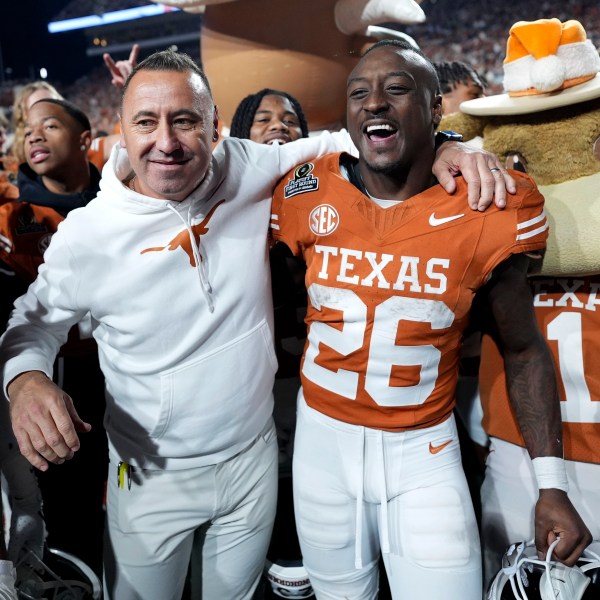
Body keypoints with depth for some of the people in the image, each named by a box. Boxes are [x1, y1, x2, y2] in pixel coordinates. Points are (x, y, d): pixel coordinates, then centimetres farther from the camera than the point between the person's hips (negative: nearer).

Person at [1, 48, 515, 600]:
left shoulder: (245, 171, -12)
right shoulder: (85, 235, -14)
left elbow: (340, 141, -4)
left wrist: (442, 146, -19)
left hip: (254, 461, 2)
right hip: (150, 477, -1)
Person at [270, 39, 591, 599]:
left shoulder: (487, 209, -11)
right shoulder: (309, 196, -7)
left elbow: (523, 349, -3)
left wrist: (551, 482, -4)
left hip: (423, 448, -1)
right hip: (322, 434, 2)